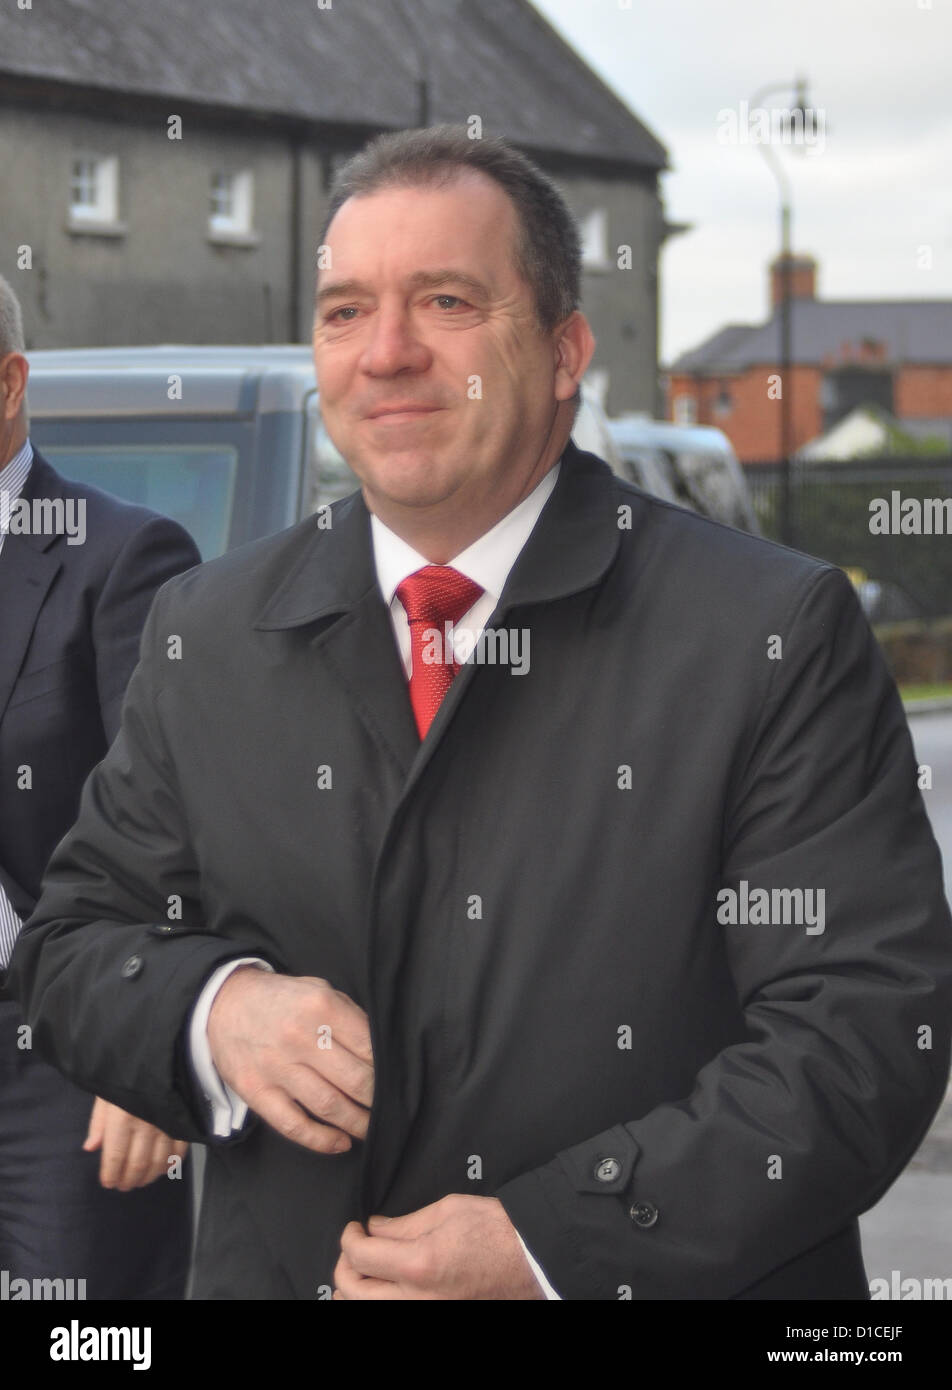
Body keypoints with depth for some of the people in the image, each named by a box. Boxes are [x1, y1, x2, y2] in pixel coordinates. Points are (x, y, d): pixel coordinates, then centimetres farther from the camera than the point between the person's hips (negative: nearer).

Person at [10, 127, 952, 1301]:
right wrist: (212, 1009, -16)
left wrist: (551, 1243, -24)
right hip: (284, 1273, 3)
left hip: (665, 1284, -3)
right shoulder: (207, 637, 1)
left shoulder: (773, 634, -12)